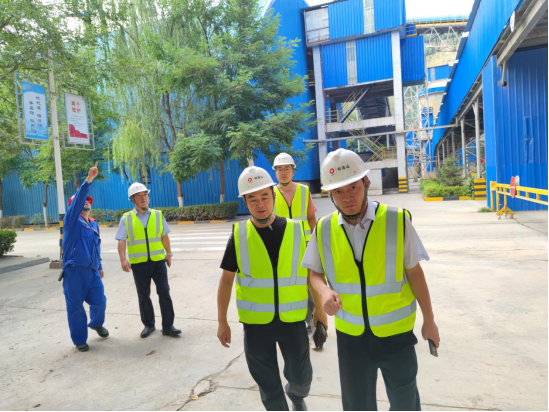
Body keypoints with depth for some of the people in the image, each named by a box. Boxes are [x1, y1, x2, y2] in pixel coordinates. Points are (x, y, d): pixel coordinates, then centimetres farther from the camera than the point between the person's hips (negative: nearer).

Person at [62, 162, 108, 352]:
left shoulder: (94, 224, 14)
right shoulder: (71, 219, -3)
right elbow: (78, 198, -19)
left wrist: (99, 266, 24)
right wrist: (89, 179, -29)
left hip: (92, 271, 5)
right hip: (74, 271, -5)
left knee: (99, 301, 7)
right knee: (75, 306, 3)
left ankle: (96, 323, 38)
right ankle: (80, 340, 18)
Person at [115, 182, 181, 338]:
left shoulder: (158, 215, 4)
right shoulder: (126, 219, -1)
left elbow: (164, 236, 10)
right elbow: (121, 241, -8)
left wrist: (169, 253, 12)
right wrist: (123, 260, -20)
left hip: (158, 261, 1)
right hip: (139, 264, 0)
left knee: (164, 293, 0)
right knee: (143, 296, 12)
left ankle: (168, 326, 11)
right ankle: (148, 325, 29)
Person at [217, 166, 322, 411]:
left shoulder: (296, 230, -7)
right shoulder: (239, 236, -7)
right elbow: (227, 280, 1)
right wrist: (222, 321, 1)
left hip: (292, 318, 0)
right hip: (256, 321, 0)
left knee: (301, 376, 15)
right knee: (268, 384, 14)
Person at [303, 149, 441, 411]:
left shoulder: (398, 221, -15)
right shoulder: (324, 229, -9)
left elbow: (414, 273, -5)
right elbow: (314, 272, 3)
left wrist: (429, 320, 3)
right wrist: (324, 291, -18)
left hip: (396, 333, -1)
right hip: (351, 336, 2)